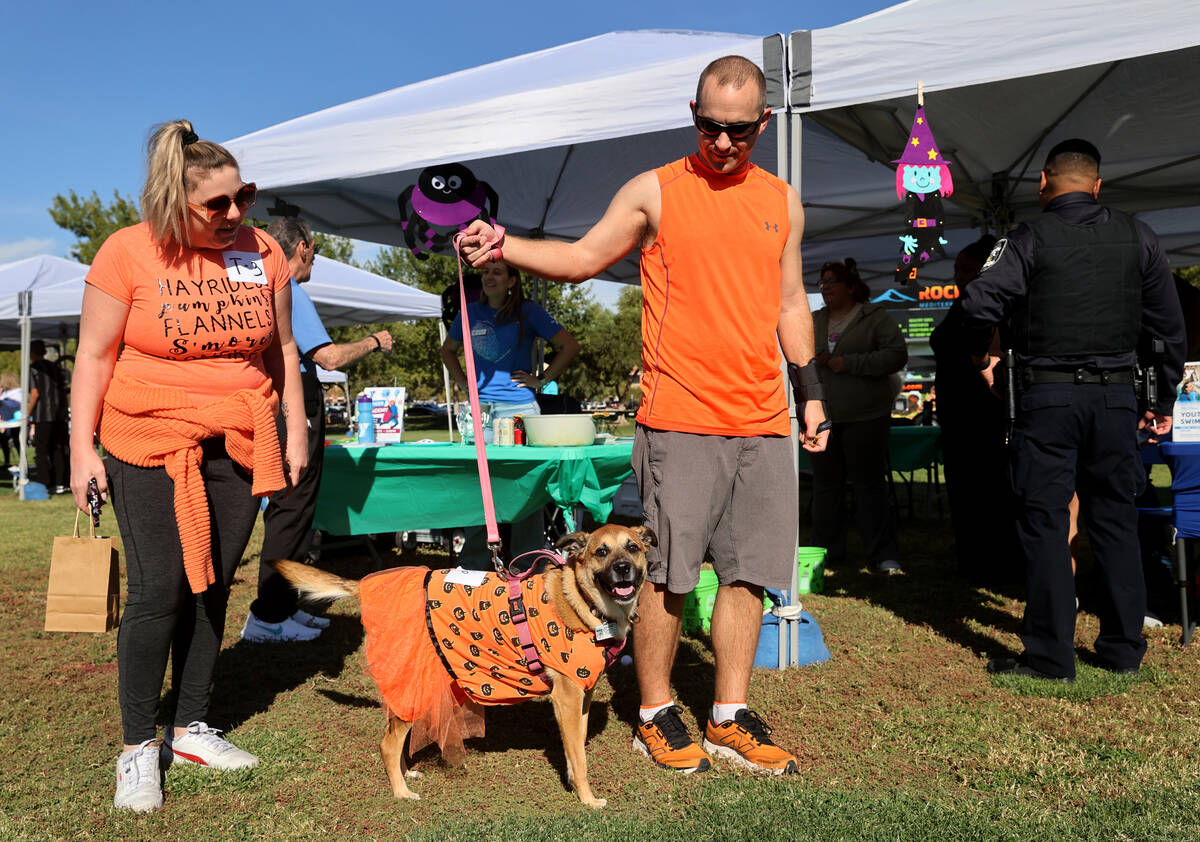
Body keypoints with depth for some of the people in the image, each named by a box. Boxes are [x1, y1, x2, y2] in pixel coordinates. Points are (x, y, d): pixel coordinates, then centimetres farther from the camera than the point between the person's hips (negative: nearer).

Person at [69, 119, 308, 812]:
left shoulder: (263, 252, 2)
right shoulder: (129, 251, -7)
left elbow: (282, 348, 11)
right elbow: (95, 355, -3)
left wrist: (297, 431, 9)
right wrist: (82, 447, -7)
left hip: (239, 448, 4)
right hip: (150, 446, -3)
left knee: (212, 589, 9)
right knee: (160, 591, -5)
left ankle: (192, 728, 24)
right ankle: (139, 747, 11)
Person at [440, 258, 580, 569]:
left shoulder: (527, 312, 1)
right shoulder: (471, 312, 11)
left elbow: (570, 346, 1)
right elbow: (448, 350, 26)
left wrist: (541, 380, -3)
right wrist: (463, 382, 12)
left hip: (519, 407, -3)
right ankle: (473, 569, 15)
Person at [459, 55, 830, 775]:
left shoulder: (783, 202, 14)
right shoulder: (655, 191, 3)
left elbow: (791, 302, 19)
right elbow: (581, 258, 3)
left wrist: (810, 391, 14)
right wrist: (503, 246, -11)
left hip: (764, 422, 4)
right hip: (679, 418, -4)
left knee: (748, 572, 7)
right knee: (667, 573, -1)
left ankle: (730, 718, 20)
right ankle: (656, 715, 16)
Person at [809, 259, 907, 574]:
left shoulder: (876, 317, 1)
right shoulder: (813, 321, 16)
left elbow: (896, 354, -10)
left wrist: (849, 363, -16)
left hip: (864, 417, -4)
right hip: (821, 417, 5)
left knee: (869, 484, -2)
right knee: (825, 485, 8)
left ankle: (883, 555, 5)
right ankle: (827, 550, 18)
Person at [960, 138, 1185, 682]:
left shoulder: (1030, 238, -5)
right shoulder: (1138, 238, 8)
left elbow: (979, 302, -18)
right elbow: (1169, 326, 10)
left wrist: (982, 354, 2)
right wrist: (1164, 402, 17)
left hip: (1048, 397, -4)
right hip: (1117, 397, 4)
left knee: (1045, 522, 1)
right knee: (1116, 521, 12)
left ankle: (1050, 657, 4)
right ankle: (1124, 650, 20)